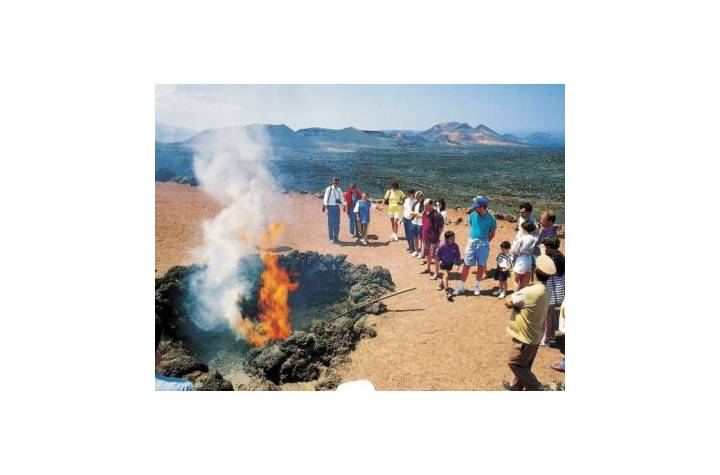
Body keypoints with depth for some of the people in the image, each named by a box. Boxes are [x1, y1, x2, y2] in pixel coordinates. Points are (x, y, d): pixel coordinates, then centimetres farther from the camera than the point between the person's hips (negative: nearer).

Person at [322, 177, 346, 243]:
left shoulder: (339, 189, 9)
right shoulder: (329, 189, -7)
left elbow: (341, 198, 16)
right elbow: (326, 198, -10)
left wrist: (343, 205, 14)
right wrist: (325, 206, -16)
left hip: (337, 207, 5)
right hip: (330, 207, -5)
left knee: (337, 223, 7)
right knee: (331, 223, -1)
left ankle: (336, 238, 18)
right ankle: (331, 238, 9)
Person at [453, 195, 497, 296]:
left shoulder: (491, 218, -8)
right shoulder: (473, 215, -3)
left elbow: (492, 233, 5)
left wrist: (485, 242, -1)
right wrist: (471, 240, 7)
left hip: (483, 244, -1)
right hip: (471, 242, 1)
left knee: (481, 265, 8)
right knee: (466, 265, 2)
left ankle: (477, 286, 25)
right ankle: (461, 287, 10)